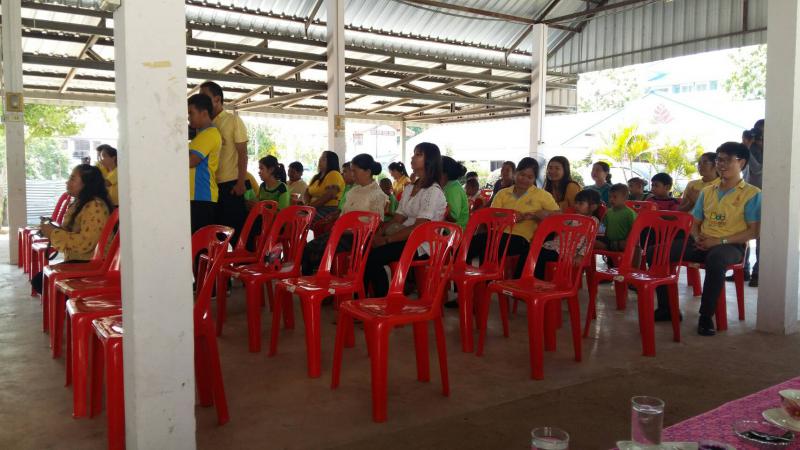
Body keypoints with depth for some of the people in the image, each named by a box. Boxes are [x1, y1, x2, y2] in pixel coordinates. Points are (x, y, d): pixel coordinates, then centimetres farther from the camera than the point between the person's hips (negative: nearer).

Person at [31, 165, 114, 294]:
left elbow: (85, 243, -26)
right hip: (76, 260, 10)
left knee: (42, 281, -13)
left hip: (90, 264, -10)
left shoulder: (95, 206, -18)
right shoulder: (79, 203, 15)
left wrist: (54, 233, -15)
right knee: (38, 279, -1)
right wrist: (52, 230, 2)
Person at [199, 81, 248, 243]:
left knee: (237, 228, -2)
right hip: (211, 185, 5)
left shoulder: (233, 120, -1)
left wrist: (241, 182, -13)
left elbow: (242, 153, -6)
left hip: (230, 184, -5)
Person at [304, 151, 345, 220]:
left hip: (328, 210, -8)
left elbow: (328, 196, -17)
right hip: (315, 209, 8)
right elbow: (307, 192, 16)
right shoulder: (316, 177, 21)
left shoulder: (334, 175, -5)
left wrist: (311, 205, -16)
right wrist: (307, 204, -5)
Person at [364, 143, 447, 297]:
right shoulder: (409, 188, 19)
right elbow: (397, 219, 12)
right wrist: (379, 234, -7)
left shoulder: (434, 191, -8)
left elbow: (418, 228, -17)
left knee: (371, 257, -24)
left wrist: (386, 240, -19)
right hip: (405, 238, 7)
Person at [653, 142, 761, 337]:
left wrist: (720, 241, -16)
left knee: (715, 259, -43)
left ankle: (706, 316, -28)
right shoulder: (707, 191, 15)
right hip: (703, 244, 6)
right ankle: (666, 307, -5)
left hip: (731, 246, -6)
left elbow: (753, 232, -7)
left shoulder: (752, 193, -1)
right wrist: (697, 237, -6)